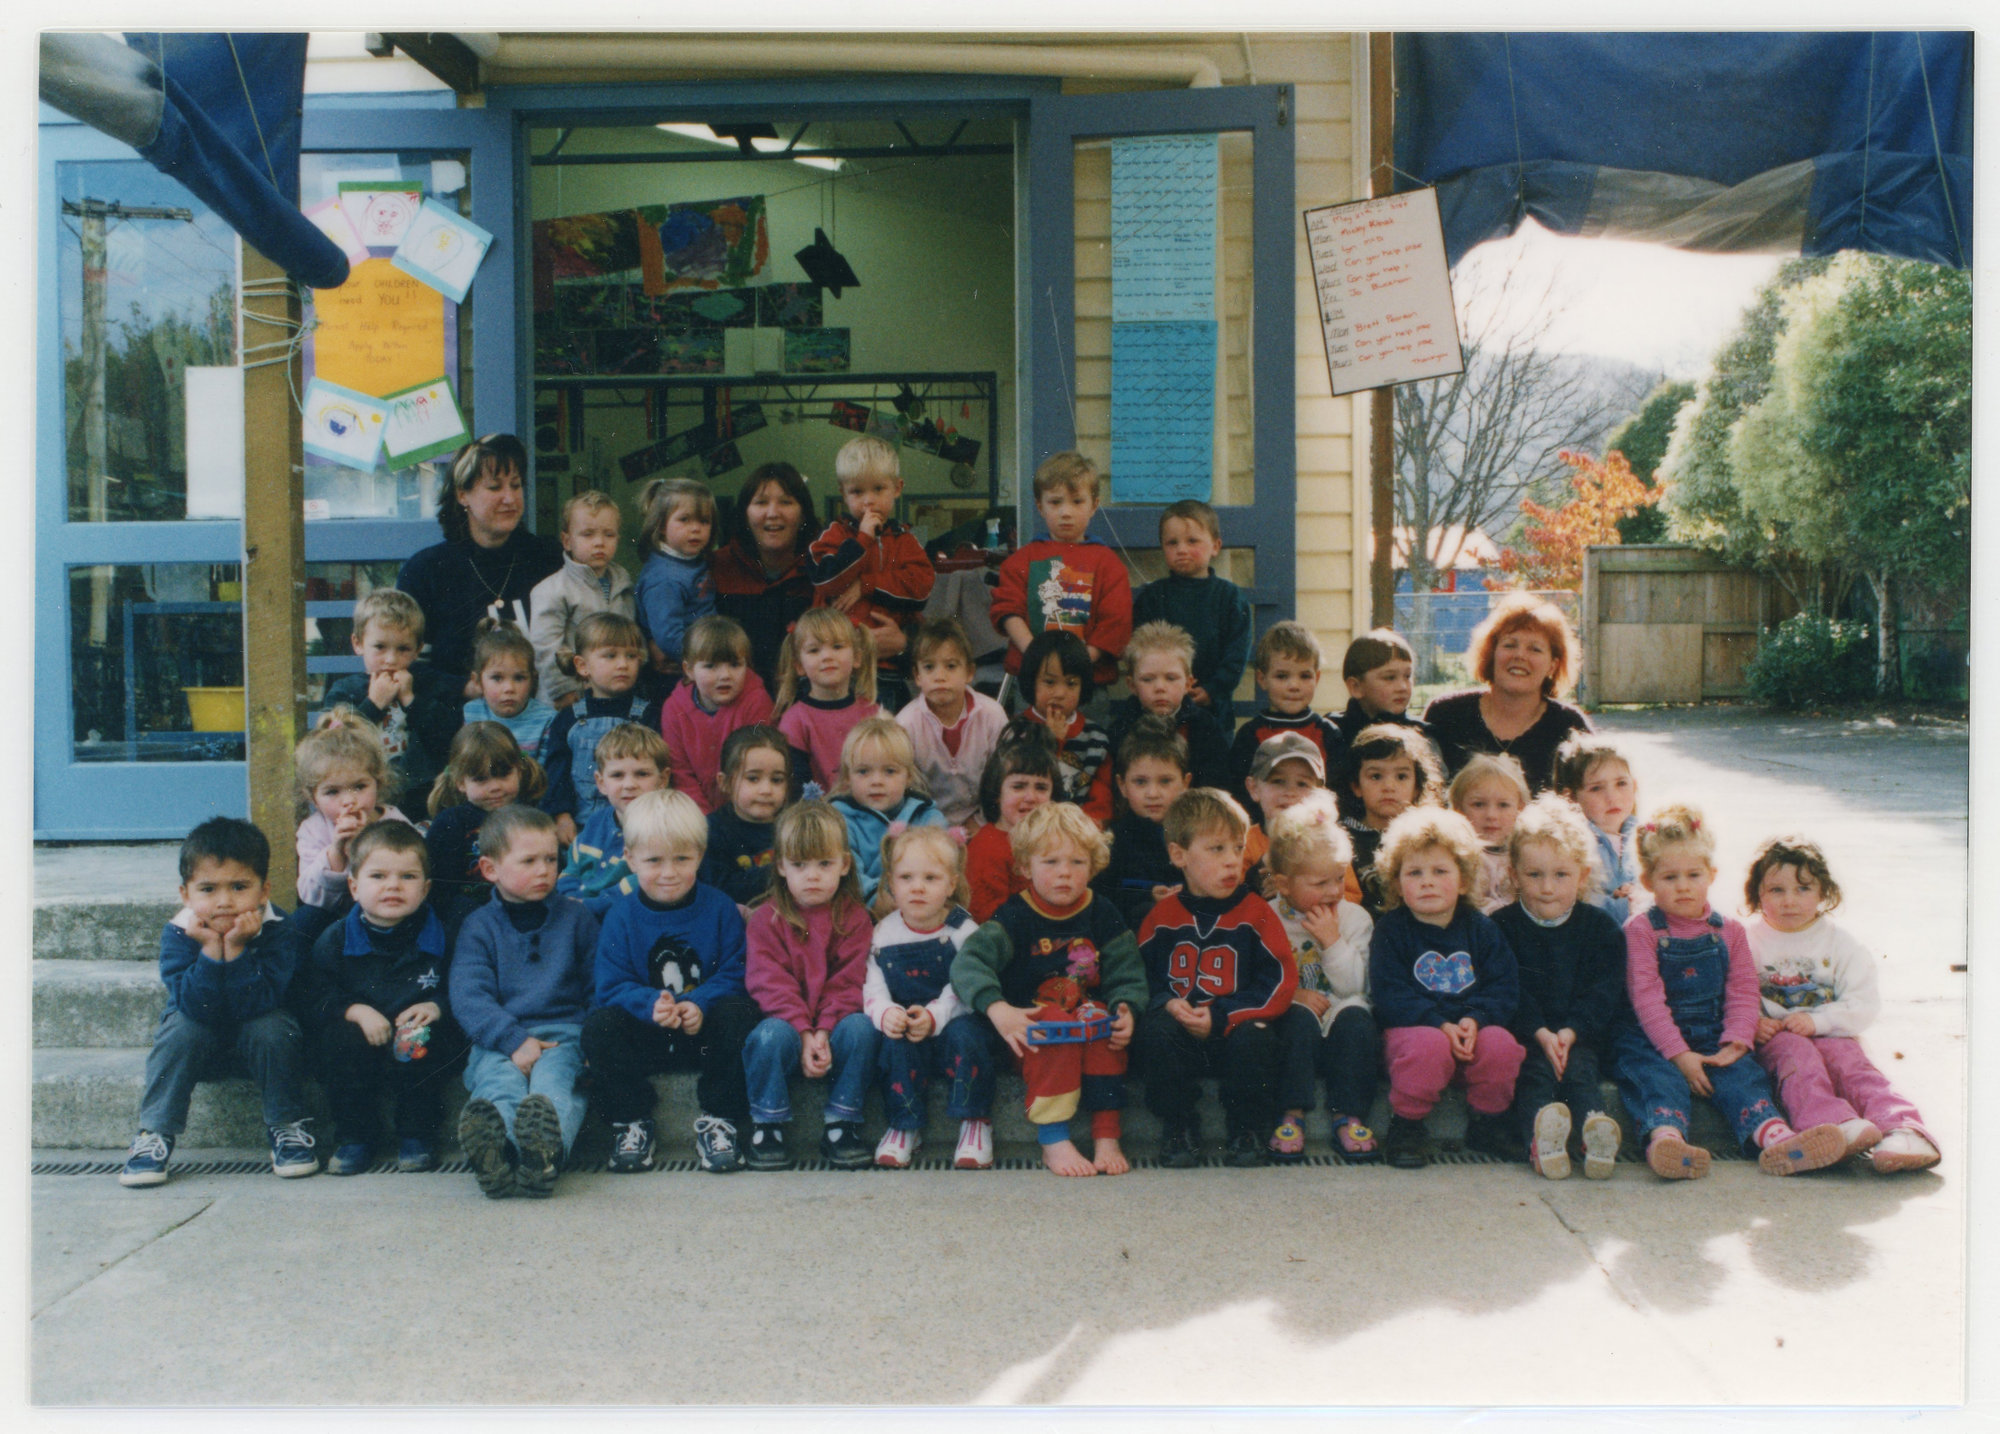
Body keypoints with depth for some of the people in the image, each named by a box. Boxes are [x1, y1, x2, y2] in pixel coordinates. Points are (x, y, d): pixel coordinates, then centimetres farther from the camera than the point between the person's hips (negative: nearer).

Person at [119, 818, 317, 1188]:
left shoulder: (276, 933, -23)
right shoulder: (178, 935, -19)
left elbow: (256, 1004, -32)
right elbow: (196, 1007, -29)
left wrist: (235, 949, -40)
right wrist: (211, 949, -38)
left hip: (258, 1027, -1)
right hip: (202, 1036, 1)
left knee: (272, 1027, -31)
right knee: (181, 1028, -28)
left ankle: (288, 1127, -12)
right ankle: (154, 1135, -16)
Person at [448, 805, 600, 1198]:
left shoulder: (575, 917, 20)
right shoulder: (479, 926, 14)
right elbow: (467, 997, 0)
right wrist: (515, 1040, -16)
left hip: (563, 1035, 0)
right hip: (498, 1040, 0)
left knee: (554, 1078, -34)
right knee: (499, 1079, -35)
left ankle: (547, 1148, -65)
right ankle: (495, 1151, -66)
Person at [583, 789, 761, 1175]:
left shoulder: (720, 909, -1)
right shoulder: (622, 916, -1)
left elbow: (734, 975, -5)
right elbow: (612, 984, -5)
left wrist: (700, 1005, -25)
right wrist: (651, 1005, -26)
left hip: (705, 1030, -1)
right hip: (646, 1036, 1)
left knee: (739, 1014, -30)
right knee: (597, 1027, -25)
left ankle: (718, 1120, -16)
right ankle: (631, 1122, -10)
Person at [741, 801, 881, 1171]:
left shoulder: (854, 918, 3)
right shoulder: (767, 919, 2)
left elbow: (851, 981, -4)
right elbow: (769, 982, -7)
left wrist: (825, 1032, -19)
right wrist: (803, 1034, -20)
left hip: (834, 1025, 1)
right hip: (787, 1020, -1)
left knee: (860, 1027, -29)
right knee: (770, 1035, -32)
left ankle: (841, 1124, -16)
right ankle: (767, 1126, -13)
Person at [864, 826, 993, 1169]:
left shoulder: (963, 931, -4)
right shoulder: (884, 933, 3)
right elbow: (872, 986, -3)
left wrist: (934, 1016, -30)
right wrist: (885, 1013, -25)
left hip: (953, 1021, -2)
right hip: (904, 1027, 2)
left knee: (963, 1035, -32)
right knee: (898, 1040, -30)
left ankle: (975, 1123, -15)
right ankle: (905, 1125, -12)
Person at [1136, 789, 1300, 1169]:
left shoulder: (1255, 913, 0)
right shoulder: (1163, 916, 6)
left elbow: (1280, 980, -5)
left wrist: (1221, 1016, -14)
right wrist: (1167, 1003, -12)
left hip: (1237, 1027, -1)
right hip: (1179, 1028, 1)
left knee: (1254, 1038, -33)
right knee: (1155, 1033, -29)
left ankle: (1248, 1128, -6)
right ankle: (1177, 1126, -9)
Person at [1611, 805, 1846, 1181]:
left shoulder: (1729, 932, 12)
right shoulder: (1640, 930, -1)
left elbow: (1744, 991, 8)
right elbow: (1647, 997, -8)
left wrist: (1736, 1043, -10)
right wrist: (1679, 1054, -17)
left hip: (1713, 1041, 3)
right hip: (1652, 1041, -3)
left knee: (1743, 1074, -24)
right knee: (1656, 1078, -31)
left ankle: (1773, 1136, -49)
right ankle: (1666, 1137, -59)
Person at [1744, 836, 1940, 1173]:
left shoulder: (1839, 944, 7)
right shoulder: (1746, 940, 6)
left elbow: (1864, 1005, -1)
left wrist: (1818, 1020, -16)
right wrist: (1752, 1022, -20)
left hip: (1830, 1035, 1)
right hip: (1774, 1036, -1)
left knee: (1848, 1058, -29)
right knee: (1796, 1054, -33)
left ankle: (1900, 1130, -52)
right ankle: (1836, 1126, -58)